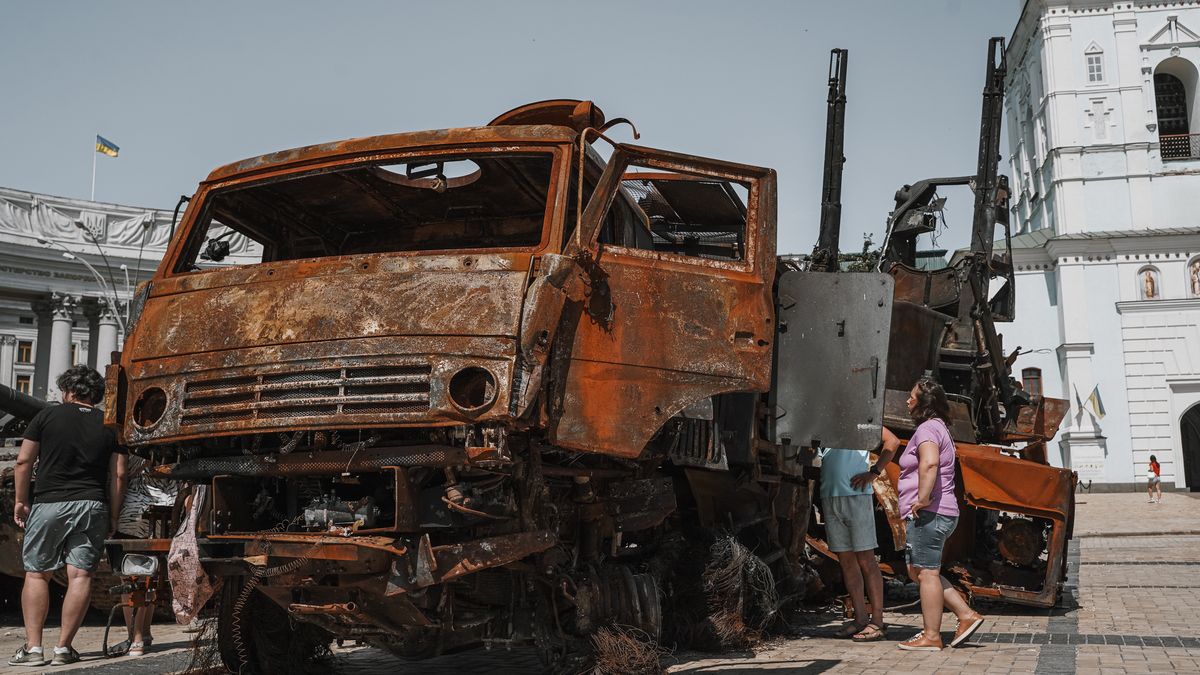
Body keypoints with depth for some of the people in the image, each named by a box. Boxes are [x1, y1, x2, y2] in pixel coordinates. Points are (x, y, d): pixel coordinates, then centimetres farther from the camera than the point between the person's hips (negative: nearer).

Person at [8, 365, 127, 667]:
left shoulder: (47, 416, 4)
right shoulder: (109, 425, 8)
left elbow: (24, 460, 1)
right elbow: (118, 475, 4)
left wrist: (21, 500, 11)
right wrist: (113, 516, 10)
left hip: (49, 504, -1)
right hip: (92, 506, 1)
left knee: (36, 574, 7)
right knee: (80, 575, 1)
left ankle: (33, 647, 1)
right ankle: (64, 647, 0)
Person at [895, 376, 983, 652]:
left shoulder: (927, 428, -11)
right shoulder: (938, 427, 22)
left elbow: (929, 463, -30)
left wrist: (922, 498, -29)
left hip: (928, 513, -11)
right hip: (942, 513, 11)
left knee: (926, 572, -6)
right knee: (917, 571, 15)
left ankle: (931, 636, -1)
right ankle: (966, 614, 13)